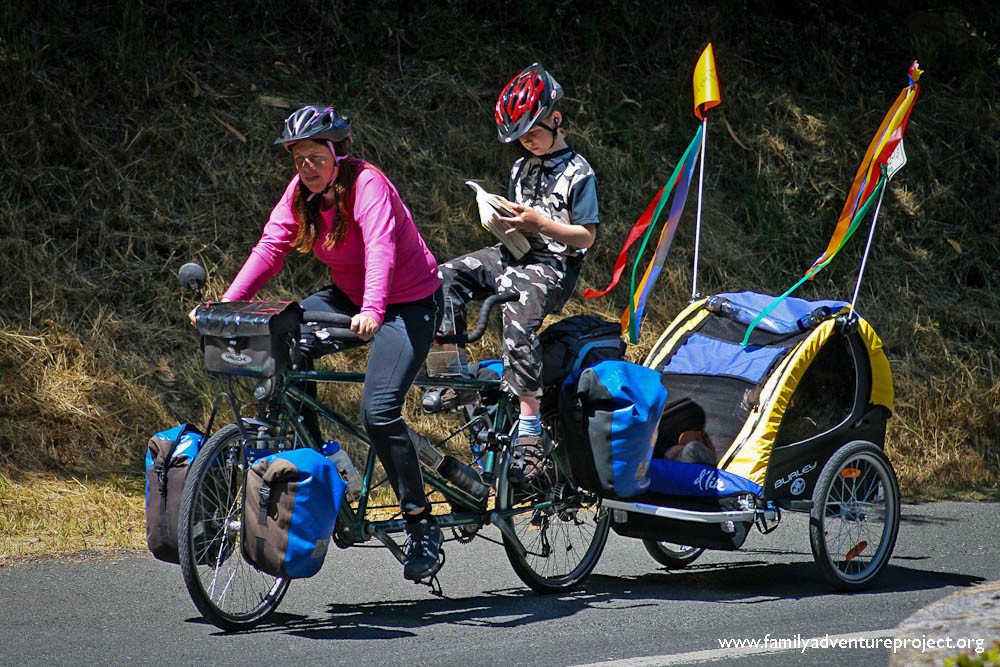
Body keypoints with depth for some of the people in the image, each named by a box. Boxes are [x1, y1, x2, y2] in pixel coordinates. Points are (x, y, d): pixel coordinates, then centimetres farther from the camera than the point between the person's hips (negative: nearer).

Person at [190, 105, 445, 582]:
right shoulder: (302, 190, -3)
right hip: (350, 297, 7)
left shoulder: (365, 183, -24)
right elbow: (271, 246, -9)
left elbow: (380, 248, -38)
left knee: (378, 411, -21)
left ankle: (423, 528, -9)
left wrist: (372, 311, -55)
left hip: (409, 301, -7)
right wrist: (228, 302, -23)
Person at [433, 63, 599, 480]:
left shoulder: (578, 173, -6)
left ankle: (530, 431, -30)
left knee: (519, 323, -32)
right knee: (446, 279, -12)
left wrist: (539, 222, -20)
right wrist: (505, 223, 0)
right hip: (513, 256, 8)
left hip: (553, 265, -8)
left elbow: (585, 237, -9)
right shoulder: (521, 168, 18)